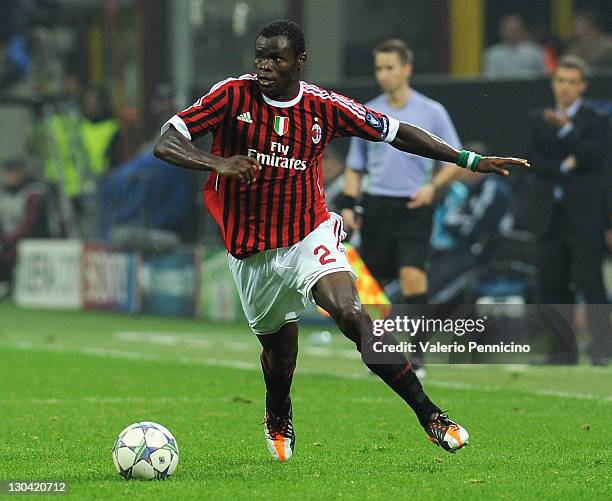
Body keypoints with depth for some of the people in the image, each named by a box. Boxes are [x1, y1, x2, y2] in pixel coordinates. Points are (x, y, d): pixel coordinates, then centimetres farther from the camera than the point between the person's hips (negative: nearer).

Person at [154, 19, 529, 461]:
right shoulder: (233, 96, -11)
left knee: (351, 314, -25)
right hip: (252, 253, 1)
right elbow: (165, 143, -15)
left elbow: (395, 132, 5)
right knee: (280, 346, 13)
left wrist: (470, 160, 1)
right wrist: (217, 162, -35)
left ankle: (429, 414, -23)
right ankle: (278, 421, 48)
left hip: (310, 235, -1)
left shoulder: (326, 107, -6)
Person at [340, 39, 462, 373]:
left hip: (413, 207, -3)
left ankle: (415, 355, -14)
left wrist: (433, 186, -12)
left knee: (412, 275, -19)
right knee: (372, 282, 3)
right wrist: (347, 205, 4)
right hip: (376, 206, 3)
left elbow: (455, 160, 5)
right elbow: (355, 166, 16)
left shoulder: (432, 112, 1)